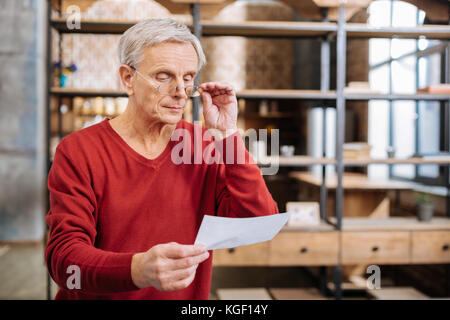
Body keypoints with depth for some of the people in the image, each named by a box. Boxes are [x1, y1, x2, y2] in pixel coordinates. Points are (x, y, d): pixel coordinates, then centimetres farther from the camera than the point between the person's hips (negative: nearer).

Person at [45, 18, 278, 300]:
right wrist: (137, 269, -31)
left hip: (189, 296, 1)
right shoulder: (78, 151, -6)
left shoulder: (207, 146, 2)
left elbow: (262, 223, -6)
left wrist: (227, 135, -11)